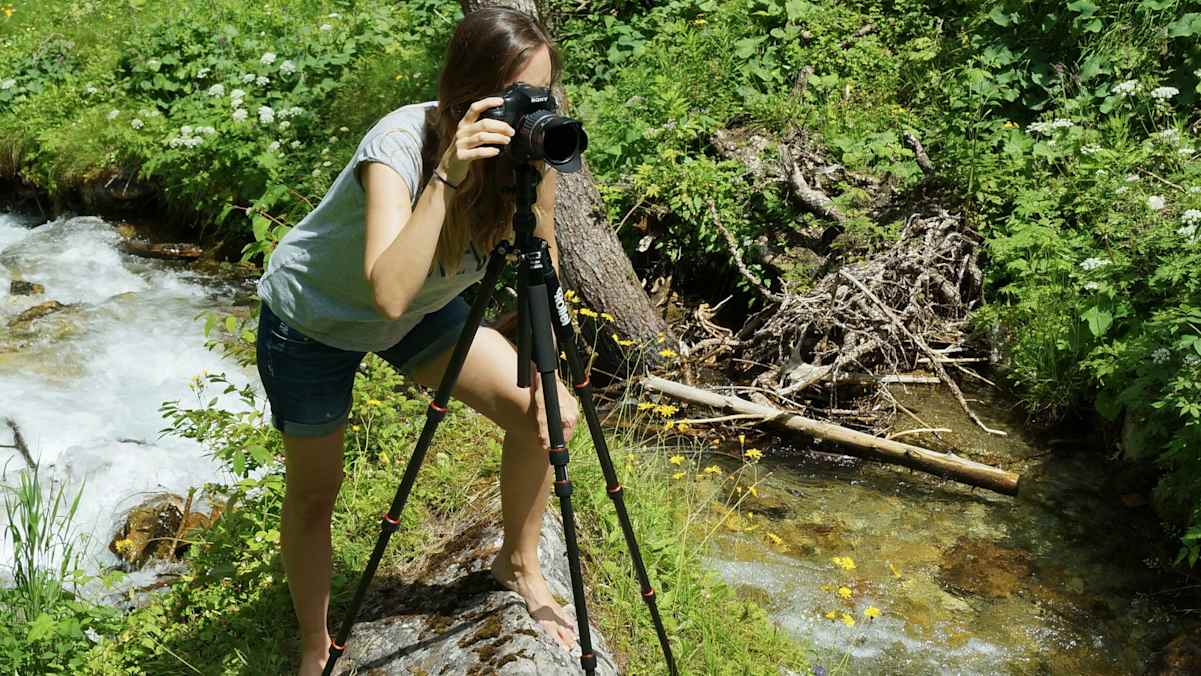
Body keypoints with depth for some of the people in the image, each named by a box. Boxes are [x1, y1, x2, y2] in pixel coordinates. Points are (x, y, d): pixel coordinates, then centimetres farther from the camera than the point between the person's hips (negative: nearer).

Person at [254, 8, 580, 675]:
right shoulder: (400, 146, -37)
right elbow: (389, 293, -51)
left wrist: (543, 377, -12)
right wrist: (448, 176, -54)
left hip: (424, 310, 5)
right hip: (311, 317, -5)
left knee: (547, 413, -8)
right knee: (314, 493, 7)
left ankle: (521, 566, 16)